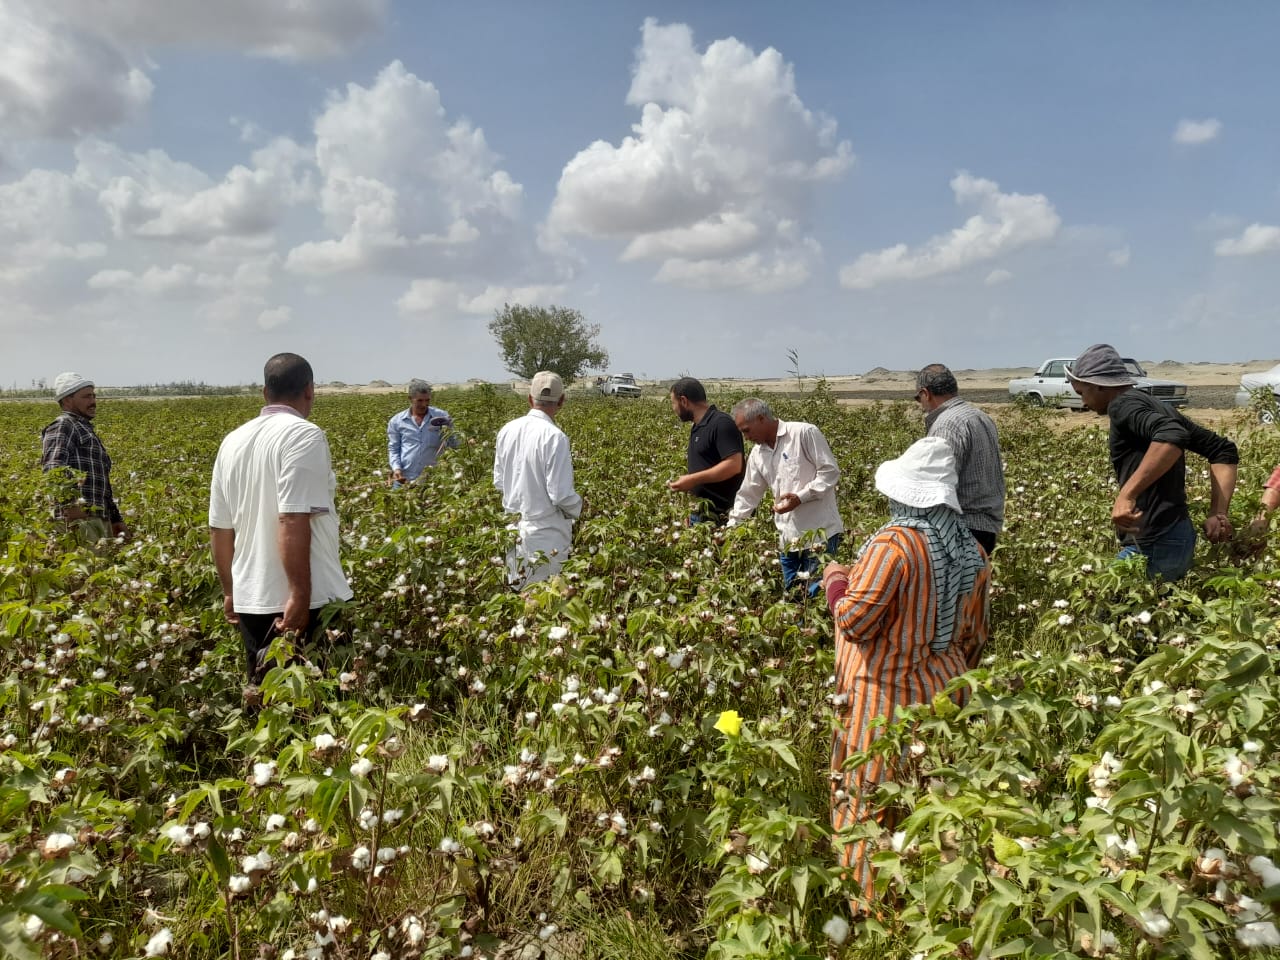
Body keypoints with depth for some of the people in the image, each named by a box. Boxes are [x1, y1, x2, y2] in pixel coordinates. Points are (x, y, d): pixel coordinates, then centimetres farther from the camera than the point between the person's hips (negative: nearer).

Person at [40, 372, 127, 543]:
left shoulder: (87, 431, 29)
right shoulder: (63, 427, -1)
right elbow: (54, 469, -19)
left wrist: (116, 519, 28)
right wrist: (68, 502, -35)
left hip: (100, 520, 9)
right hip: (78, 516, -9)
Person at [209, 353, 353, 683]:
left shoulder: (233, 441, 11)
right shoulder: (304, 436, -12)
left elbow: (219, 529, 15)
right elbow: (293, 522, -22)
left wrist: (230, 591, 25)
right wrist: (300, 596, -22)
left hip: (251, 601, 7)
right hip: (307, 603, -7)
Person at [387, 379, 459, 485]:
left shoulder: (442, 417, 2)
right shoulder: (396, 421, 4)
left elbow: (455, 445, 5)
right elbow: (393, 448, 9)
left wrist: (448, 432, -16)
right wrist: (396, 468, -8)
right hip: (404, 480, 1)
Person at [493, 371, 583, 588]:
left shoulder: (508, 430, -1)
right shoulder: (554, 436, -20)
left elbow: (499, 482, 8)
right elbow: (561, 494, -19)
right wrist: (578, 508, 1)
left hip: (514, 528, 6)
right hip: (545, 534, -6)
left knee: (516, 593, 17)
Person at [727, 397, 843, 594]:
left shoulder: (805, 433, -11)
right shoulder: (757, 454, 11)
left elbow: (830, 472, -12)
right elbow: (748, 495, 17)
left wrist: (800, 497, -20)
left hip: (820, 534, -7)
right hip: (788, 538, 7)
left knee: (817, 595, -2)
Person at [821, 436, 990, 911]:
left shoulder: (892, 545, -21)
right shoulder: (972, 552, 2)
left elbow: (856, 621, -20)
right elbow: (976, 636, 11)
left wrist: (836, 584, -2)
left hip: (886, 702, -7)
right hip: (942, 695, 7)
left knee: (871, 802, 6)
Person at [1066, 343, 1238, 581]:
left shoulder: (1123, 404, -9)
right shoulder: (1159, 409, 19)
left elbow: (1172, 436, -29)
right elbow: (1223, 450, 17)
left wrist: (1126, 495, -33)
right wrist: (1218, 514, 6)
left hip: (1154, 545, -10)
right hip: (1178, 537, 10)